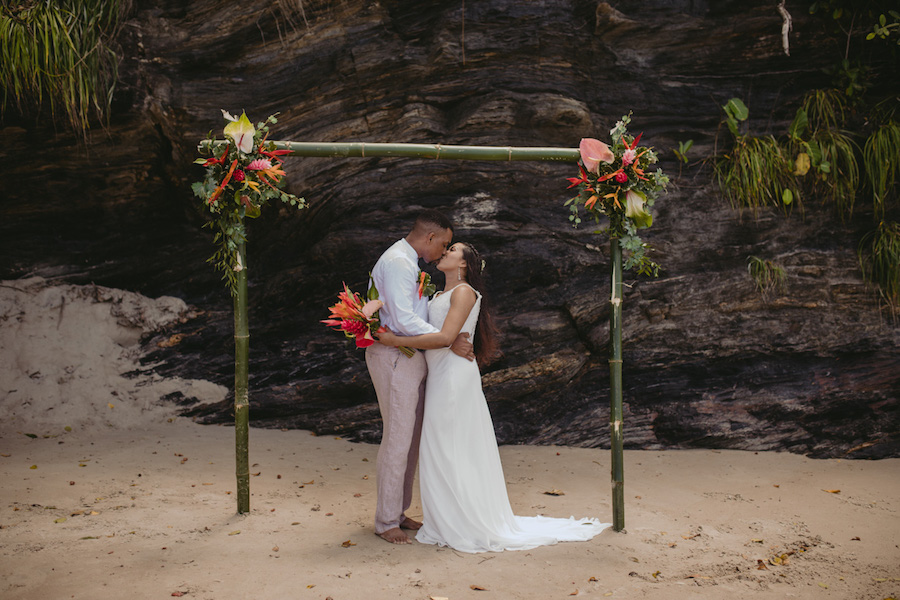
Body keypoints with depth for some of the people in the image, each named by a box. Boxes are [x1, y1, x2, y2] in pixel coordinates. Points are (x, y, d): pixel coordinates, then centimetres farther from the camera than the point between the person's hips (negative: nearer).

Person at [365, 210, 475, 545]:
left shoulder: (408, 262, 18)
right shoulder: (397, 262, -16)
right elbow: (404, 321, -23)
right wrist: (450, 342, -20)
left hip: (410, 357, 10)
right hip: (394, 357, -10)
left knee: (411, 438, 13)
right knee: (398, 438, -6)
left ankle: (398, 511, 23)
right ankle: (386, 521, 4)